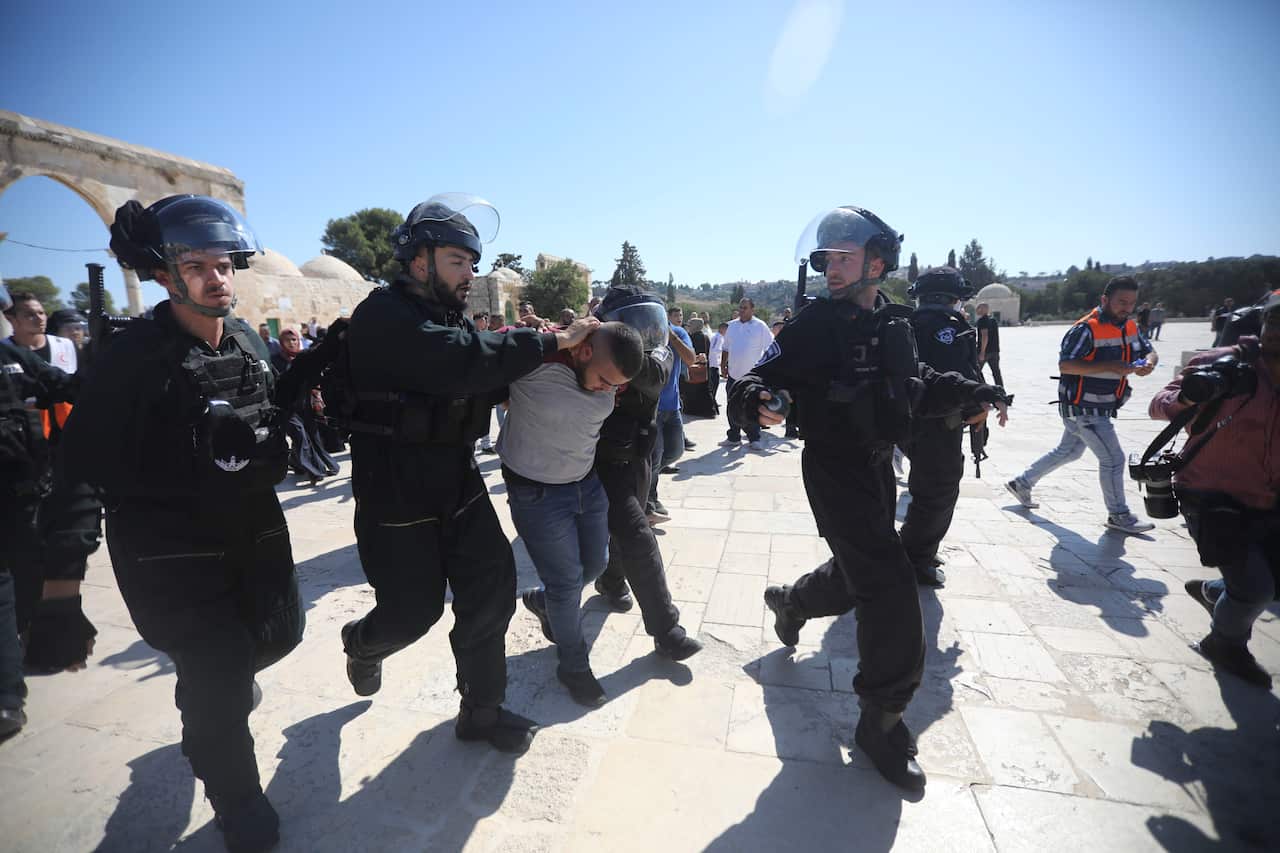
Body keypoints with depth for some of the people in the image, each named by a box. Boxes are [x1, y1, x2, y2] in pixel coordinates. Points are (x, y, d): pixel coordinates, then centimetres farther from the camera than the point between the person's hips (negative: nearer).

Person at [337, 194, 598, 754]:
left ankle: (482, 711, 27)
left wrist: (526, 347, -9)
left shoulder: (449, 315, 11)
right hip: (398, 497, -7)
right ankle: (362, 642, 46)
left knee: (491, 591, 6)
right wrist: (550, 340, -28)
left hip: (459, 484, 7)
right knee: (414, 610, 7)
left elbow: (485, 383, 8)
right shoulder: (384, 317, -17)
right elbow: (464, 361, -34)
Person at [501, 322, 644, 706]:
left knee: (595, 564, 19)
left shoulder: (607, 372, -11)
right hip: (537, 493, -6)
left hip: (587, 483, 6)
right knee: (567, 581, 4)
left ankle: (543, 602, 50)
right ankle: (574, 666, 30)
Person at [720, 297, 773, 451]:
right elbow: (726, 349, 16)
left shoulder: (760, 326, -6)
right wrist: (723, 366, 9)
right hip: (733, 374, 5)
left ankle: (754, 439, 10)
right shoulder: (732, 326, 9)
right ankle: (733, 437, 21)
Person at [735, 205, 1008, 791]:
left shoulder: (893, 326, 5)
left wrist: (973, 392, 10)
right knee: (890, 591, -9)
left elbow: (919, 387, 20)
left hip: (878, 467, 7)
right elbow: (762, 376, -20)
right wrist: (755, 400, -41)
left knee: (859, 575, 23)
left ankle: (790, 602, 52)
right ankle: (881, 721, 10)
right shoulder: (815, 325, -14)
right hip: (835, 472, -7)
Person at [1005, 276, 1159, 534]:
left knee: (1068, 452, 20)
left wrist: (1149, 362, -10)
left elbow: (1148, 351, 14)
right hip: (1083, 408, -9)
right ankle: (1119, 515, 16)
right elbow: (1065, 365, -26)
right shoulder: (1086, 329, -19)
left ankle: (1022, 483, 32)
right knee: (1113, 459, -1)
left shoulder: (1130, 327, 7)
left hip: (1100, 408, 9)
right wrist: (1109, 366, -32)